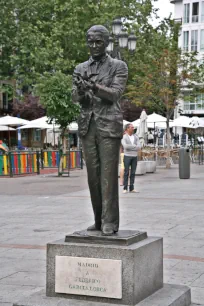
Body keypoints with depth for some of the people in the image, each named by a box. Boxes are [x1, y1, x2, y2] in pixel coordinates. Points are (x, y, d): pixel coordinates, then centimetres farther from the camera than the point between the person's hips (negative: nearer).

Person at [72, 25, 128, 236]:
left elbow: (115, 93, -10)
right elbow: (75, 98, 3)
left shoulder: (118, 66, 4)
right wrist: (80, 90, -22)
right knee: (93, 176, 5)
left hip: (109, 126, -4)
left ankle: (110, 222, -4)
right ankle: (98, 220, 13)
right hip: (87, 126, 4)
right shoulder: (80, 69, 14)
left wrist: (94, 86, -27)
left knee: (108, 175, -7)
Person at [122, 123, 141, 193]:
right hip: (127, 156, -4)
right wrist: (134, 146, -11)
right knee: (126, 172, -4)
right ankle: (125, 188, 0)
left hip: (134, 156, 4)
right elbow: (125, 146, -21)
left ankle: (131, 188, 6)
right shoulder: (124, 137, -5)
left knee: (133, 173, 3)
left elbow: (139, 147, -4)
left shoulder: (136, 137, 7)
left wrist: (130, 147, -14)